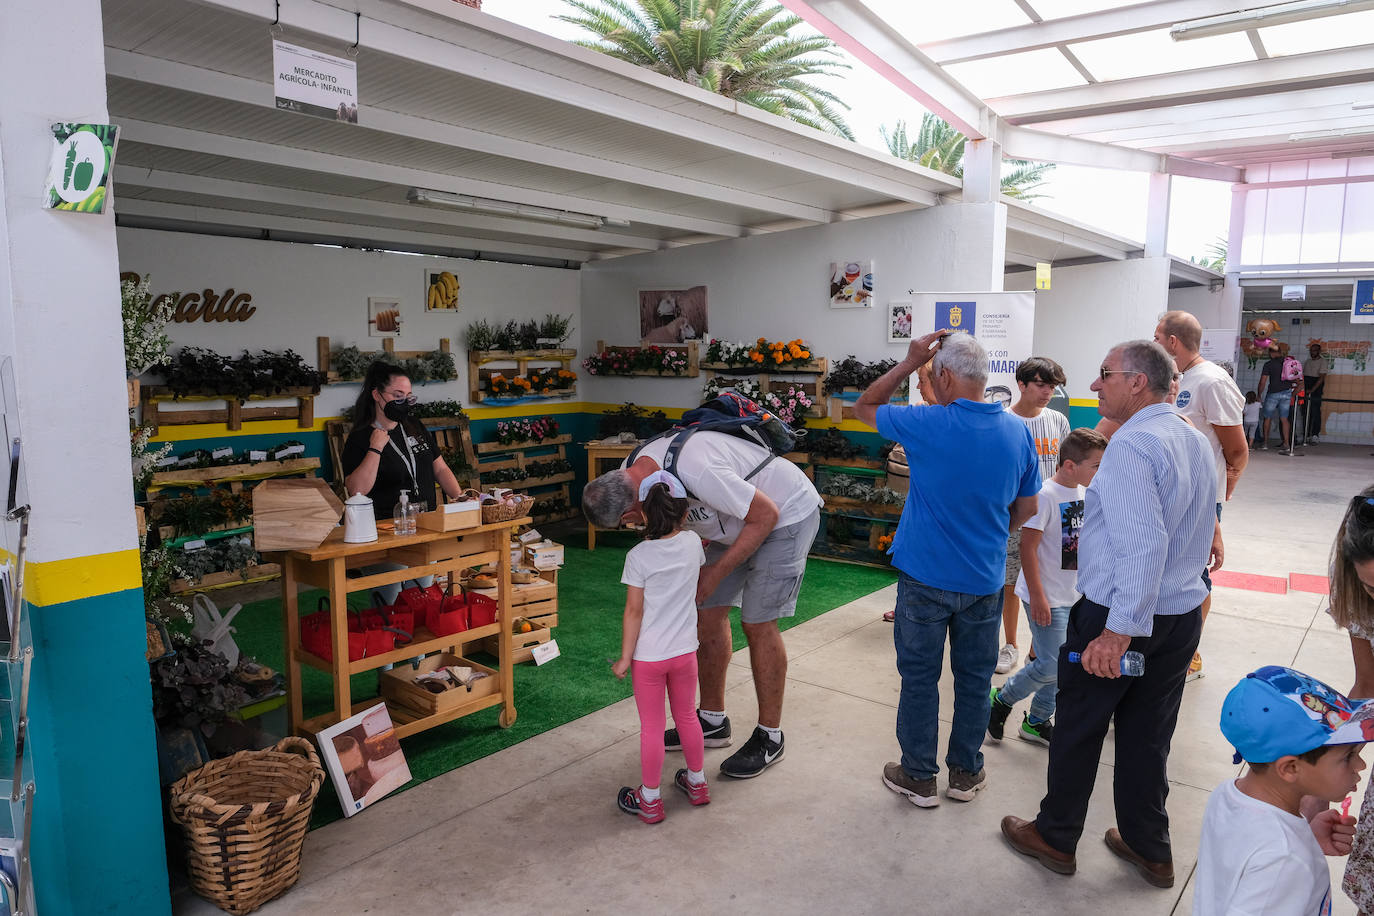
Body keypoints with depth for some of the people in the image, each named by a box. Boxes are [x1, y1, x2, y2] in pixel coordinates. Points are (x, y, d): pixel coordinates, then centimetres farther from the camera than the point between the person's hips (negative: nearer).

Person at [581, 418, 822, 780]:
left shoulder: (696, 471, -39)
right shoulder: (633, 470, -11)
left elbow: (766, 515, -28)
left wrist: (716, 572, -23)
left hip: (785, 515, -8)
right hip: (740, 518, 8)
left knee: (758, 624, -7)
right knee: (708, 613, 6)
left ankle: (769, 737, 10)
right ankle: (712, 721, 22)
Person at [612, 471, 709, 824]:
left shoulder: (639, 556, -18)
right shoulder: (693, 543, -6)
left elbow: (634, 612, -15)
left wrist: (625, 657, -5)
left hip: (649, 656, -4)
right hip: (685, 651, 4)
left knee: (652, 728, 8)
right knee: (687, 717, 21)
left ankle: (650, 800, 22)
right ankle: (697, 782, 38)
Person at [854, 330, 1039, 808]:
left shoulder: (926, 425, -18)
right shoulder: (1019, 432, -4)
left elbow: (864, 407, 0)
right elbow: (1026, 508, 7)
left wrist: (909, 362, 0)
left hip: (926, 576, -4)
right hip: (984, 580, 4)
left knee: (919, 678, 10)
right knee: (974, 678, 17)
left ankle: (919, 777, 23)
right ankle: (965, 773, 31)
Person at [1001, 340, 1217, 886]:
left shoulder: (1130, 445, -22)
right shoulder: (1196, 442, 8)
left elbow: (1145, 542, -31)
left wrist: (1120, 630, -33)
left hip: (1117, 616, -8)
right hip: (1183, 612, 8)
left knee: (1079, 730, 10)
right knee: (1148, 737, 20)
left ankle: (1055, 838, 27)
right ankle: (1149, 849, 33)